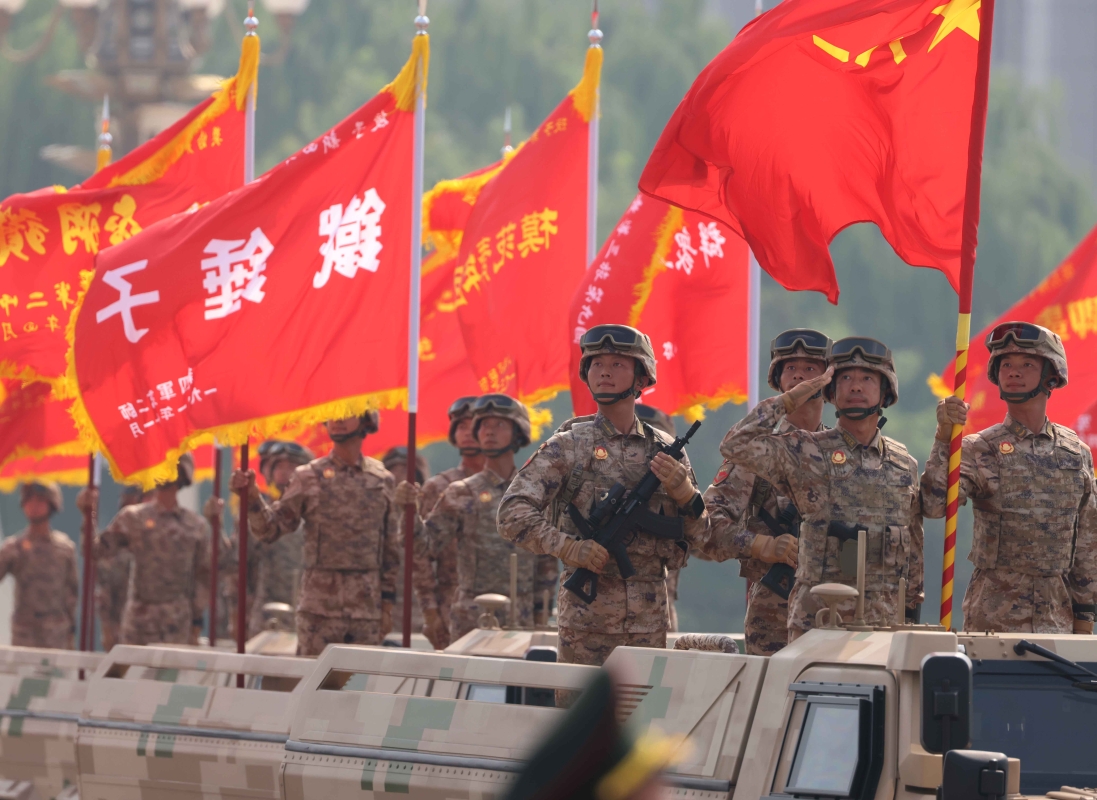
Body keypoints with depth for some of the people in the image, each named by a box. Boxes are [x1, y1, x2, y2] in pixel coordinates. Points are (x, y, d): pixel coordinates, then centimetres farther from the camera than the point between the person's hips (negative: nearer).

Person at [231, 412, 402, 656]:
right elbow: (271, 529, 0)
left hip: (367, 608, 1)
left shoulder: (383, 480, 8)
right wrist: (252, 498, -18)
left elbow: (393, 547, 11)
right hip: (320, 606, -1)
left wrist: (387, 605, 6)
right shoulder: (308, 477, 5)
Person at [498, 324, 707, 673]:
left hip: (649, 617, 3)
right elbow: (513, 513, -7)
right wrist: (568, 548, -19)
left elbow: (700, 535, 12)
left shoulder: (666, 450, 10)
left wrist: (683, 492, -8)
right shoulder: (569, 446, 1)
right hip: (587, 614, -3)